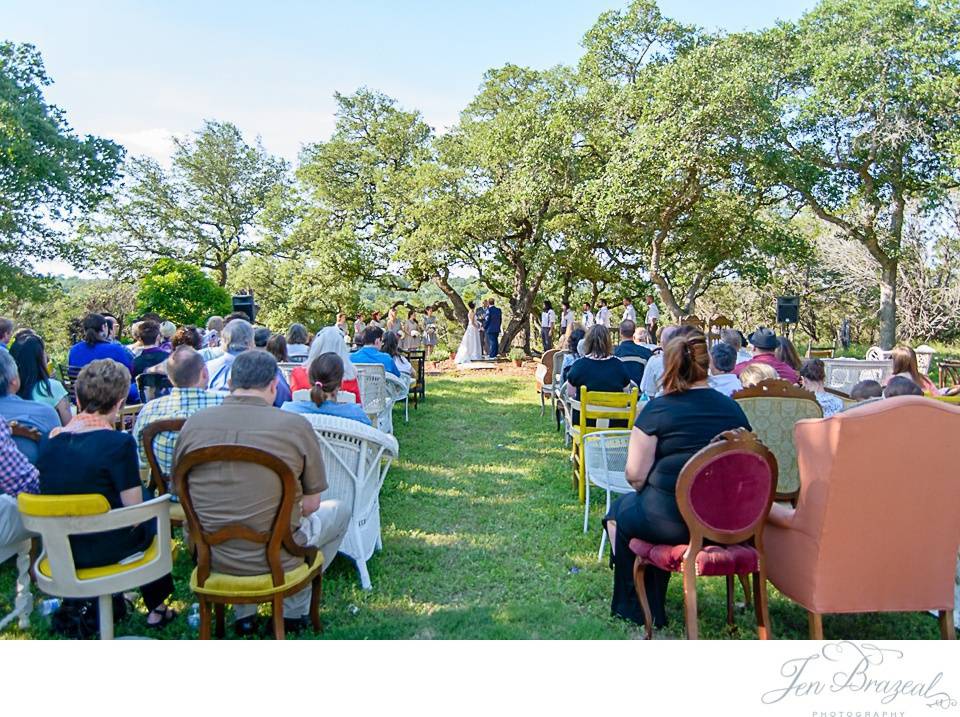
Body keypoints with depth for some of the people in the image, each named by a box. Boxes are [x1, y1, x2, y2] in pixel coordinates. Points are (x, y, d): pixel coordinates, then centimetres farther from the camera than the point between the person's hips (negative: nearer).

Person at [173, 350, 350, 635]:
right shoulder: (296, 426, -16)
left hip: (210, 556, 4)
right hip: (276, 557, -4)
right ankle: (293, 610, 27)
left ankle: (243, 613, 32)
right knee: (340, 510, 23)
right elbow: (310, 505, -7)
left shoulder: (193, 423, -6)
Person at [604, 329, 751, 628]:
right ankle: (653, 603, 42)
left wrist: (645, 487, 9)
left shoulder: (657, 409, -12)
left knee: (620, 511, 22)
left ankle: (632, 604, 32)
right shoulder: (732, 408, 4)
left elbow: (635, 475, -13)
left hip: (674, 522, -6)